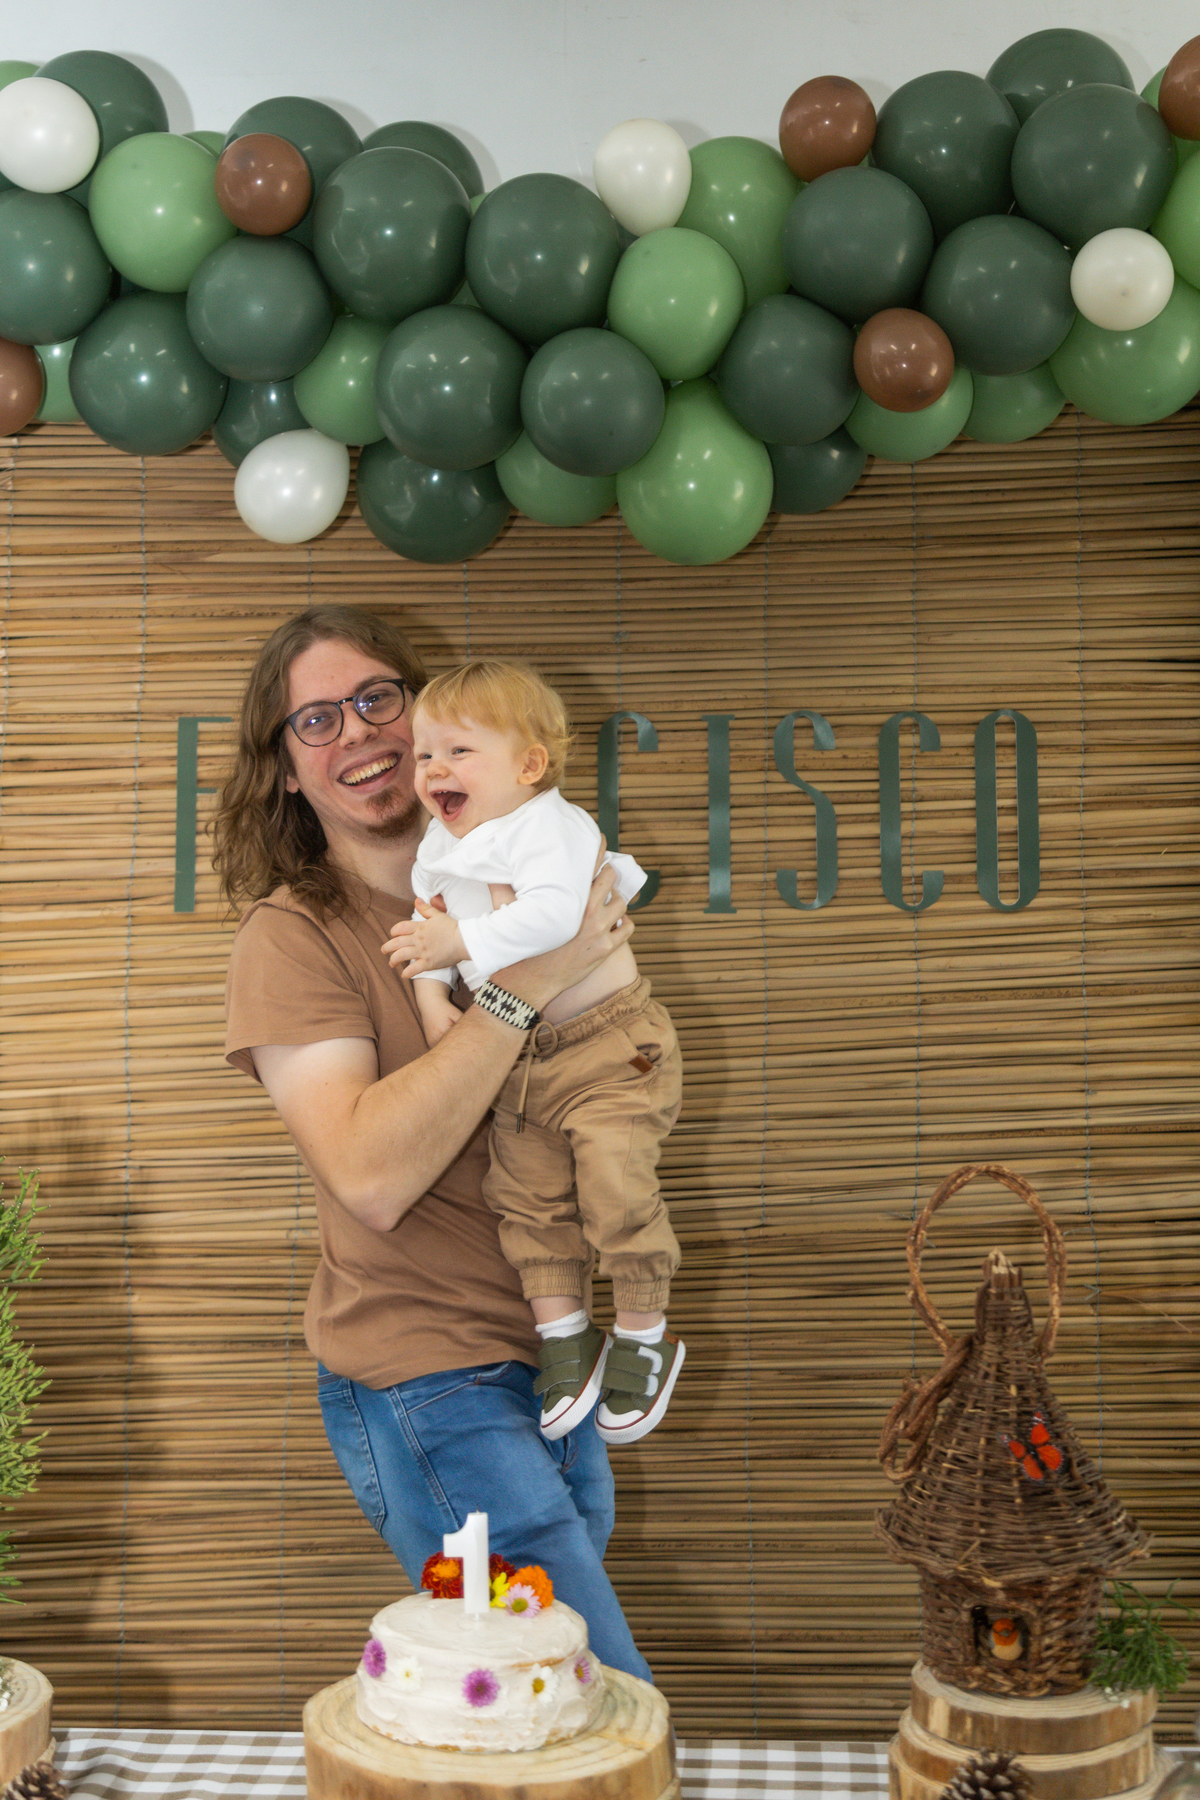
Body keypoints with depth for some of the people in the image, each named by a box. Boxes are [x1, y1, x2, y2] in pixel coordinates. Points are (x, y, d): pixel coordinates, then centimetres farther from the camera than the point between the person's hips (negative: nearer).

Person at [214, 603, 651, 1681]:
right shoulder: (291, 937, -11)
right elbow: (370, 1174, -24)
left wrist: (593, 940, -3)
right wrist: (522, 987, -24)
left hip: (549, 1356, 6)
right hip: (427, 1380, -6)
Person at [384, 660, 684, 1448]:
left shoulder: (549, 827, -18)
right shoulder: (441, 850, 9)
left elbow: (554, 913, -35)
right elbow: (425, 932, 14)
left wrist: (463, 939, -36)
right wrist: (431, 992, -4)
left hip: (610, 1042, -8)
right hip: (521, 1057, 8)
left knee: (618, 1195, -9)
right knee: (526, 1199, 7)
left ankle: (645, 1338, 11)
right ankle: (564, 1339, 22)